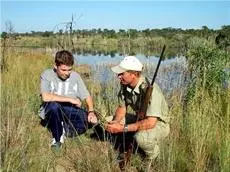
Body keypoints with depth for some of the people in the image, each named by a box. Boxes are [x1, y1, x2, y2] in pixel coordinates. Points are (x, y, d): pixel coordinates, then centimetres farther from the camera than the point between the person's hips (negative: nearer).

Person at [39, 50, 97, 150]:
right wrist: (70, 99, -22)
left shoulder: (75, 76, -1)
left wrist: (91, 111, -16)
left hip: (70, 111, 3)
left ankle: (65, 127, 9)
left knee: (86, 119, -23)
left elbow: (87, 96, 3)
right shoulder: (47, 75, -11)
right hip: (52, 111, -3)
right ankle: (57, 138, -11)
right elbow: (45, 97, -26)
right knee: (53, 105, -36)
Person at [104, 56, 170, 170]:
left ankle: (152, 154, -1)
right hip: (140, 119, 6)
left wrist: (123, 128, -35)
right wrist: (115, 122, -22)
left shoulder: (150, 90, -34)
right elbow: (122, 107, 0)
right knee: (109, 121, -7)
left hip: (158, 124, -6)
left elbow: (150, 123, -37)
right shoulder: (125, 85, -11)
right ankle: (127, 146, 12)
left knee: (140, 137, -37)